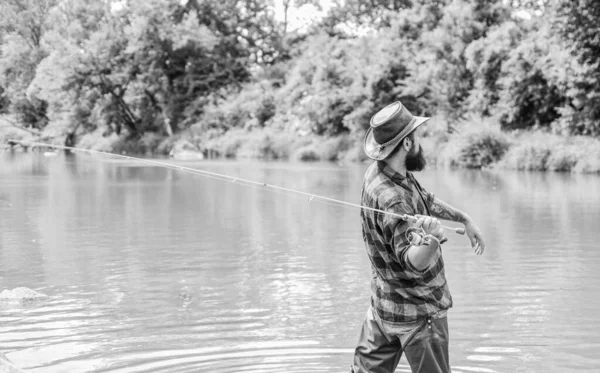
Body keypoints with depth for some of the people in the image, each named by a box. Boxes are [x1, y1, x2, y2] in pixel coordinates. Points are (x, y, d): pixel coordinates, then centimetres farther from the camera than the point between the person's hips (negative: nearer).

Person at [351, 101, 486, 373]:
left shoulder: (379, 172, -2)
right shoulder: (391, 200, -31)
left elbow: (426, 201, 15)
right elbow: (413, 262, -38)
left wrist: (464, 219, 17)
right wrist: (432, 240, -57)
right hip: (417, 313, -9)